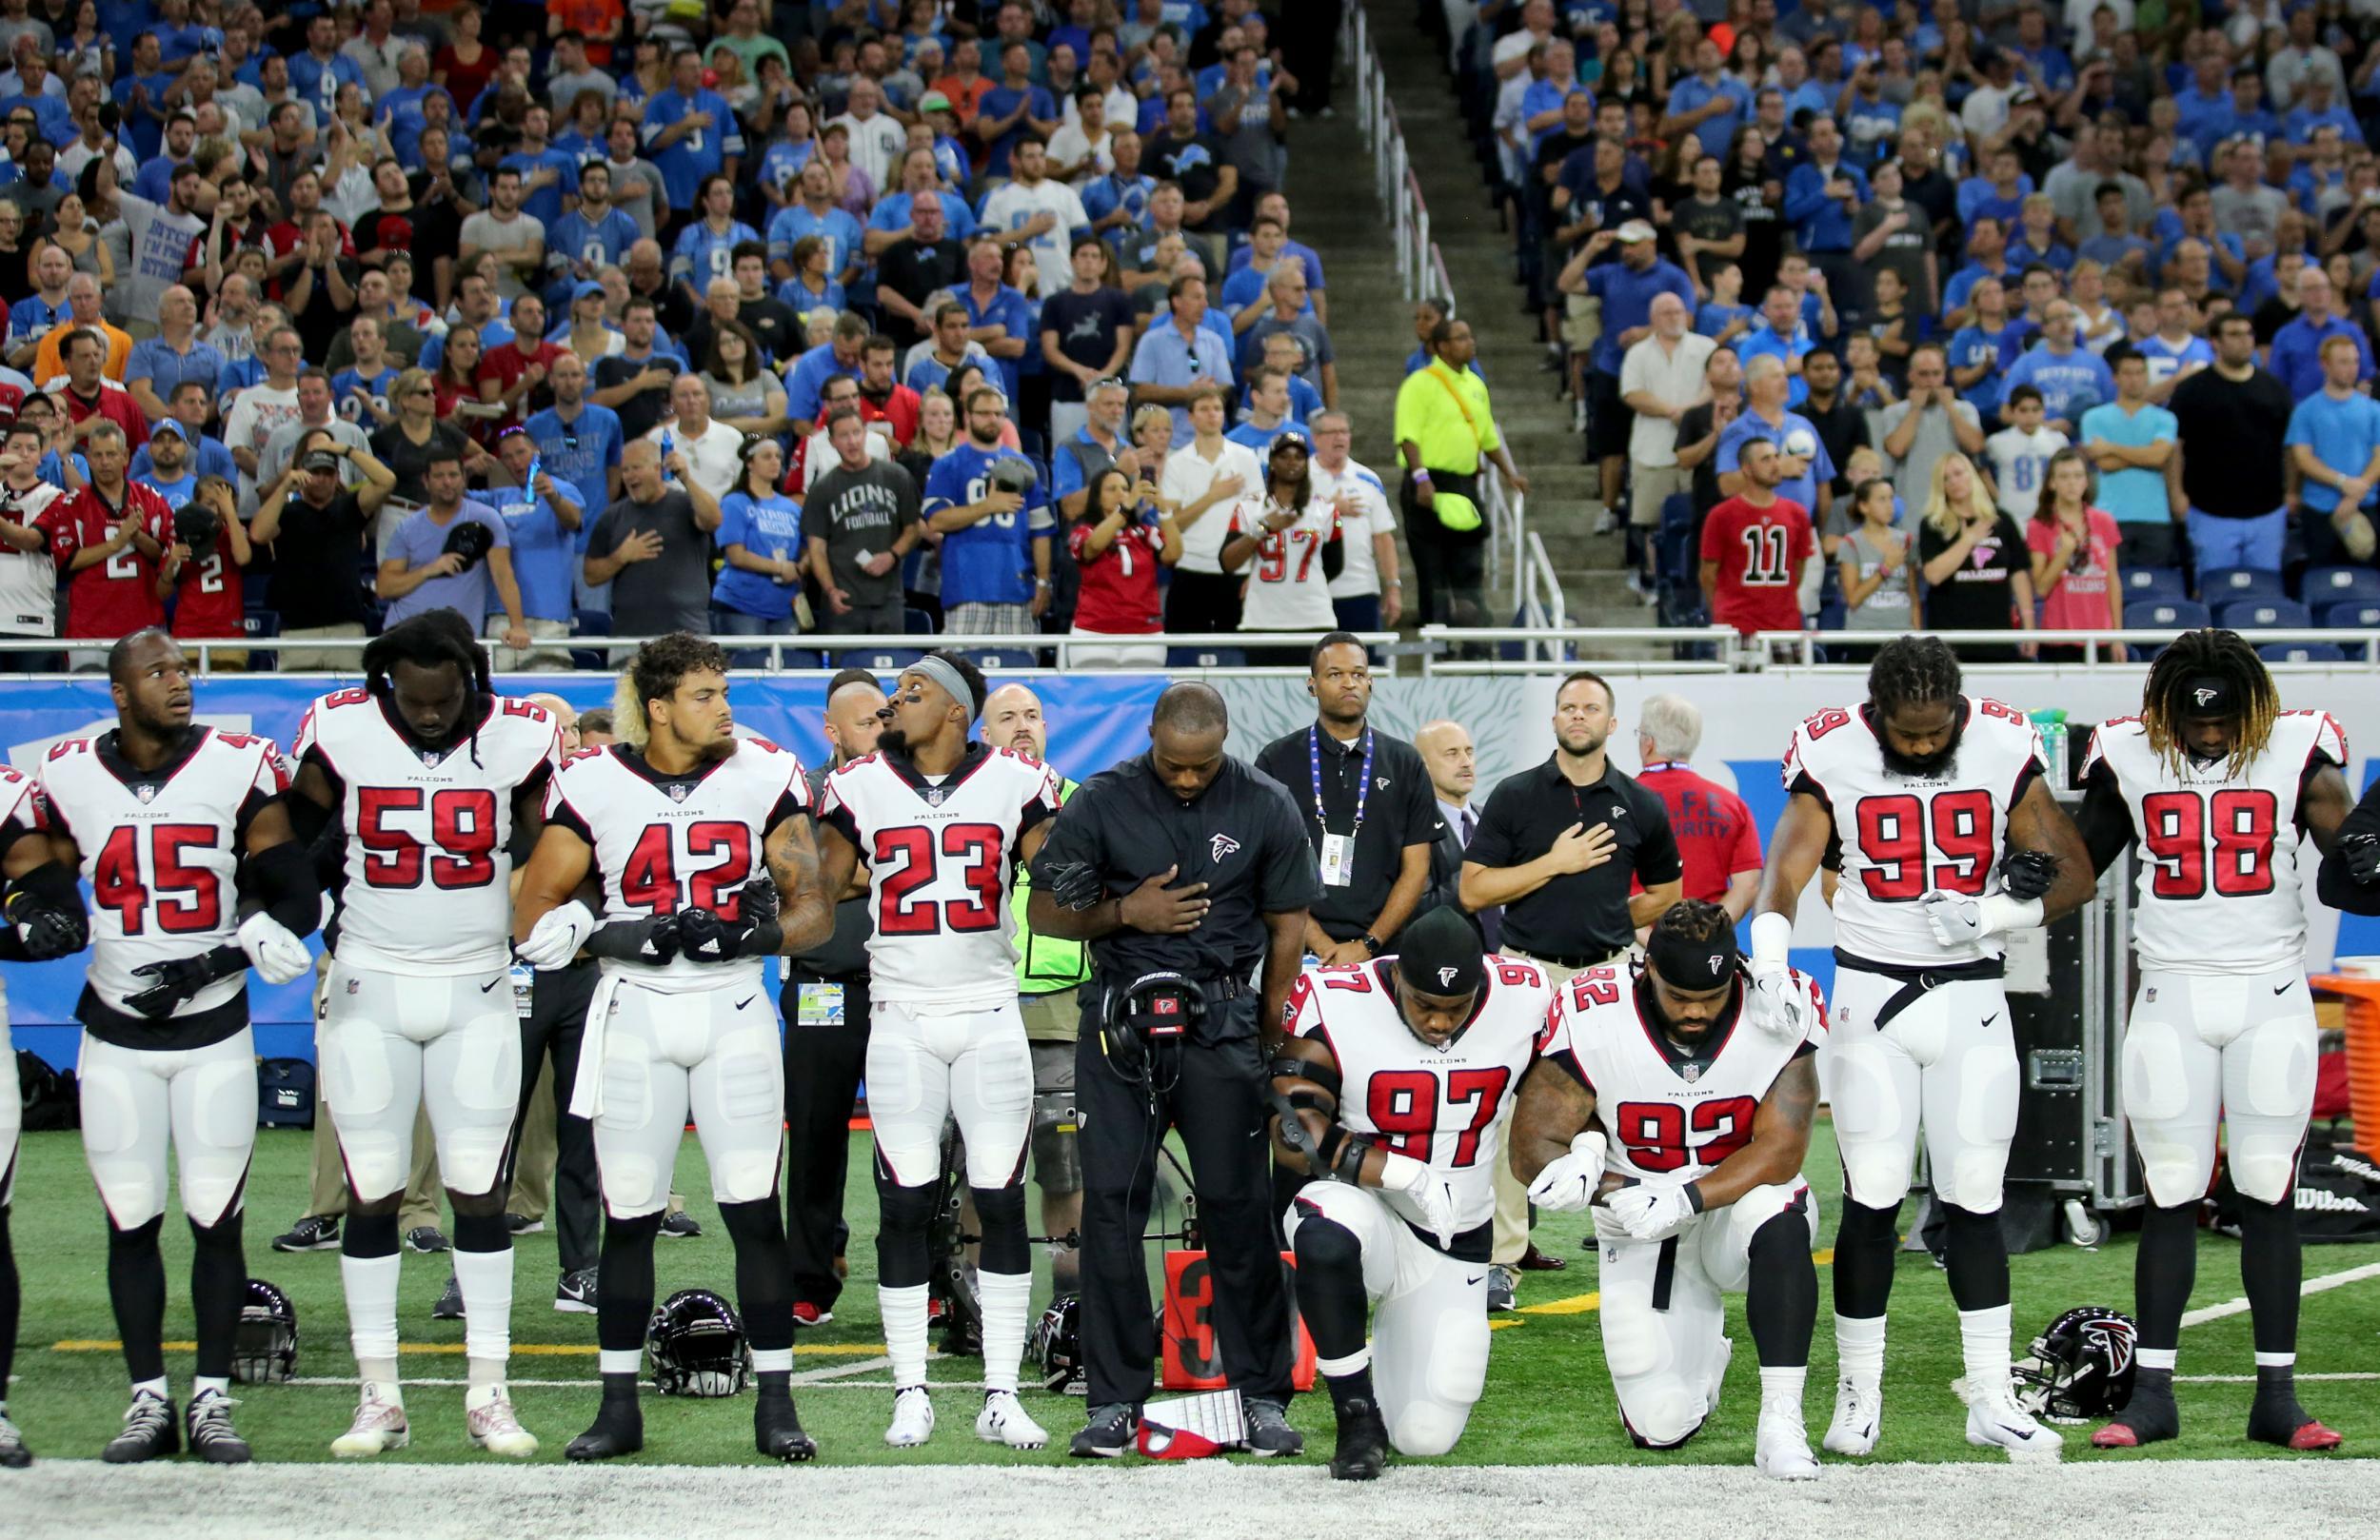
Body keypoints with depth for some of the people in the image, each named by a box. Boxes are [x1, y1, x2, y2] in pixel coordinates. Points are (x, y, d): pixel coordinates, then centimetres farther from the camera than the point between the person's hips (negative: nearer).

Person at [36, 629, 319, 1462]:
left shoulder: (237, 769, -6)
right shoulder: (69, 777, -1)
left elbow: (294, 899, -5)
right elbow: (46, 891, 12)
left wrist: (211, 964, -14)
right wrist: (48, 919, -10)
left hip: (214, 1030, -1)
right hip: (117, 1034, 1)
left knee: (216, 1220, 0)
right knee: (130, 1222, 3)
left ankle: (212, 1402, 8)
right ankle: (148, 1401, 12)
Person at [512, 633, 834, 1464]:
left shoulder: (763, 777, -1)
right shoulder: (594, 786, -3)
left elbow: (814, 911, 0)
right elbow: (533, 920, -4)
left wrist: (754, 933, -20)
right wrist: (633, 937, -19)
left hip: (734, 1012, 0)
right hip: (634, 1015, 0)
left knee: (755, 1210, -4)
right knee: (628, 1215, 4)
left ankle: (776, 1403, 3)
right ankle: (618, 1405, 12)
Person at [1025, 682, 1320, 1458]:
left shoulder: (1265, 807, 1)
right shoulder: (1102, 804, 1)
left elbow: (1288, 927, 8)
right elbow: (1046, 912, 7)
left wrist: (1265, 1041, 6)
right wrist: (1126, 913, -10)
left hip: (1221, 1021, 0)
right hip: (1121, 1016, 1)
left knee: (1238, 1206, -3)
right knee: (1111, 1204, -4)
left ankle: (1262, 1394, 5)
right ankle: (1115, 1400, 2)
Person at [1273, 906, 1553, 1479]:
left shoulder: (1523, 999, -6)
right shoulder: (1335, 1006, -17)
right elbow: (1293, 1136, -20)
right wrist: (1403, 1175, -26)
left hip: (1456, 1244, 3)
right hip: (1367, 1211, -3)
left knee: (1428, 1436, -4)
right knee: (1325, 1236, -41)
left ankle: (1396, 1337, 33)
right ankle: (1358, 1417, -18)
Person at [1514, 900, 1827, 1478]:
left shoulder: (1778, 1013, -18)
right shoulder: (1594, 1022, -19)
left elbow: (1780, 1149, -21)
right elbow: (1532, 1147, -16)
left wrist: (1687, 1201, -36)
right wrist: (1614, 1190, -35)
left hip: (1735, 1206, 0)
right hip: (1641, 1230, 0)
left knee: (1779, 1222, -38)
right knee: (1661, 1428, -9)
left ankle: (1780, 1419, -30)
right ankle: (1699, 1357, 28)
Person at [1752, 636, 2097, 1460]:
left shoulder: (2004, 752, -4)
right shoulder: (1833, 760, -8)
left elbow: (2074, 873, 0)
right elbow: (1782, 875, -16)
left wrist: (1999, 913, -18)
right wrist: (1769, 963, -34)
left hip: (1970, 998, 1)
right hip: (1870, 995, -1)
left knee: (1974, 1199, 3)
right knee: (1872, 1199, -3)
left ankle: (1991, 1399, 9)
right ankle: (1858, 1395, 7)